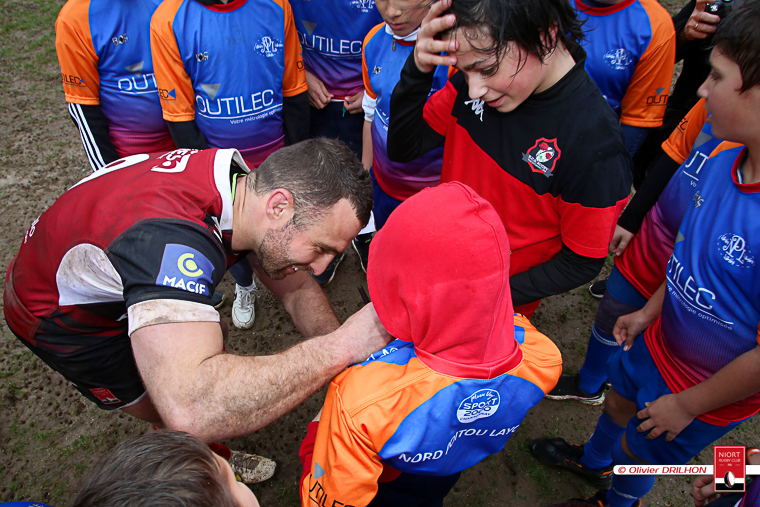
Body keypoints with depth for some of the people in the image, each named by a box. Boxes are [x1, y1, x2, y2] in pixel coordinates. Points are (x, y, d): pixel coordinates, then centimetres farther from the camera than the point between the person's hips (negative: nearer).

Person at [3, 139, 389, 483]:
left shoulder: (243, 183, -18)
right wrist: (339, 347, -52)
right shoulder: (170, 239, -46)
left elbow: (297, 290, -9)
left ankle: (214, 457, 40)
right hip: (60, 319, -7)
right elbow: (190, 411, -58)